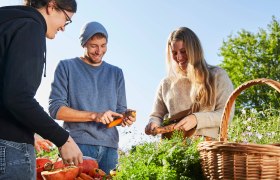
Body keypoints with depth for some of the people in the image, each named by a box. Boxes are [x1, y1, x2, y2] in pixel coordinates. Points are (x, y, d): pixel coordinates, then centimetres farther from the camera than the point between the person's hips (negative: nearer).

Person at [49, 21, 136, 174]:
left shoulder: (115, 73, 16)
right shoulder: (66, 67, 4)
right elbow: (56, 109, -5)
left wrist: (125, 119, -7)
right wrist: (94, 116, -15)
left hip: (109, 146, 4)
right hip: (78, 144, -3)